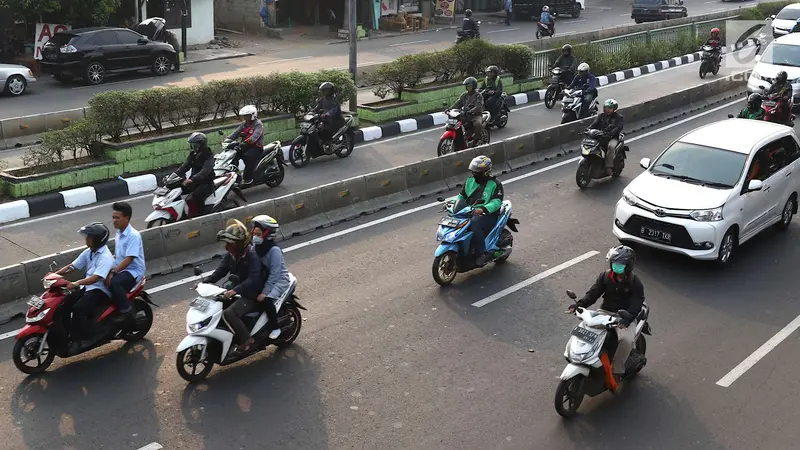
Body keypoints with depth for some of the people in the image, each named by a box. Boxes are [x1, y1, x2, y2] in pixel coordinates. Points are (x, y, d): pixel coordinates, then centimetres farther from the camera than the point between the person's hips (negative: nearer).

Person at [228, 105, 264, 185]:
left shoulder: (258, 124, -10)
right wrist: (227, 139, -12)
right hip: (246, 146, 8)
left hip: (256, 146, -8)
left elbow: (255, 136, -27)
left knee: (248, 156, -36)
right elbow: (236, 133, 6)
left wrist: (245, 142, -43)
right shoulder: (244, 124, 16)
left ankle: (248, 177, -27)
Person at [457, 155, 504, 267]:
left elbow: (496, 202, -17)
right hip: (469, 213, 7)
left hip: (488, 215, -6)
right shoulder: (470, 181, 15)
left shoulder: (495, 184, -5)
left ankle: (483, 253, -31)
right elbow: (462, 195, 19)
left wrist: (483, 209, -36)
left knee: (474, 223, -37)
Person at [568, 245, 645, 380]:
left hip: (625, 317, -3)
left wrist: (627, 318, -37)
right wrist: (579, 304, -22)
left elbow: (636, 304, -17)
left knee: (626, 339, -32)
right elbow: (593, 293, -4)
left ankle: (617, 369, -13)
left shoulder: (635, 283, -7)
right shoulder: (605, 276, 2)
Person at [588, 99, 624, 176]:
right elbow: (594, 124, 3)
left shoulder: (618, 117, 4)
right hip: (600, 137, 4)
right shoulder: (600, 116, 17)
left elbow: (618, 128, -13)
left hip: (613, 138, -4)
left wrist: (610, 134, -32)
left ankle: (609, 166, -34)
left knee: (611, 146, -37)